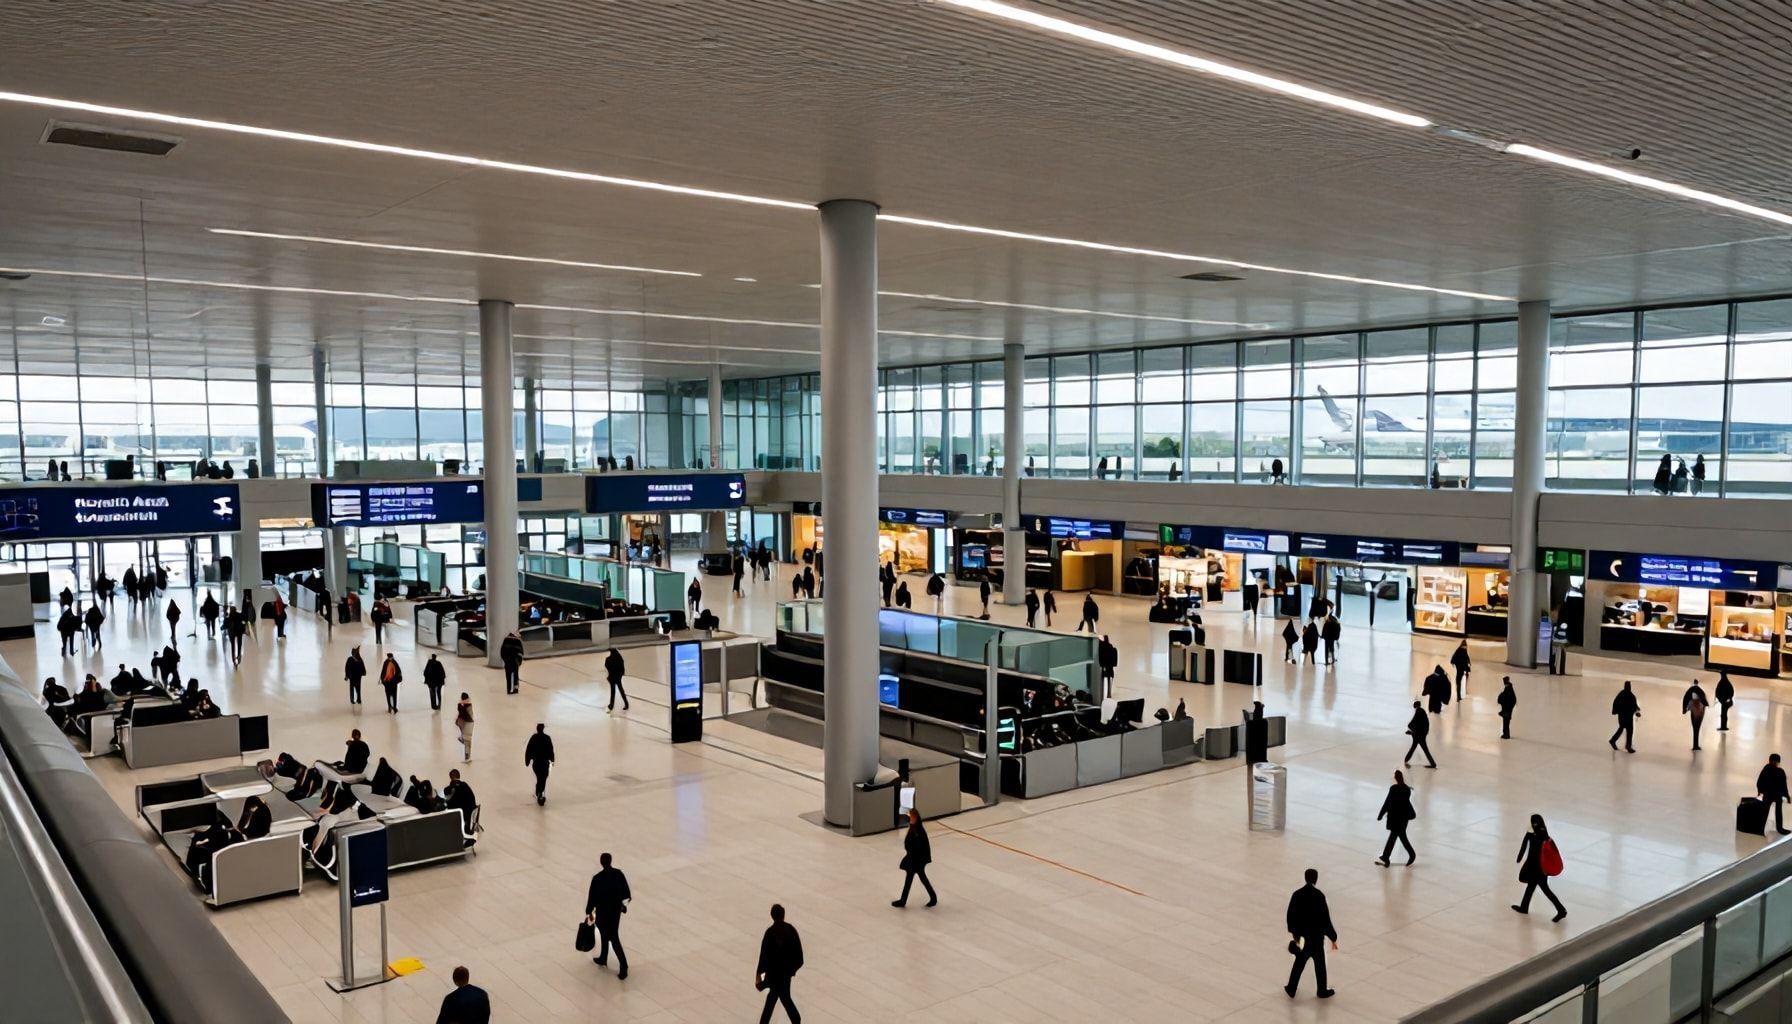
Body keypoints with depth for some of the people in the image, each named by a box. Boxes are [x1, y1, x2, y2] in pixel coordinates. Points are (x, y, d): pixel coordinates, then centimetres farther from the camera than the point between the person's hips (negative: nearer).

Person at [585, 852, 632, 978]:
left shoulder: (597, 878, -21)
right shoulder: (618, 874, -7)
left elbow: (592, 896, -13)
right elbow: (626, 893, 1)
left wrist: (589, 912, 0)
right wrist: (624, 904, 19)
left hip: (603, 911, -5)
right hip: (616, 909, 5)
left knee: (613, 938, 6)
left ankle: (623, 966, 9)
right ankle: (603, 959, 30)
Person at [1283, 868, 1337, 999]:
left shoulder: (1297, 894, -7)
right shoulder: (1319, 896, -20)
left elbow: (1290, 916, -1)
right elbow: (1325, 919, -17)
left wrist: (1295, 933, 13)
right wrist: (1333, 938, -6)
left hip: (1302, 935, 4)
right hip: (1316, 937, -4)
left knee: (1299, 962, 19)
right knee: (1320, 964, 16)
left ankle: (1291, 989, 25)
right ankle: (1322, 991, 32)